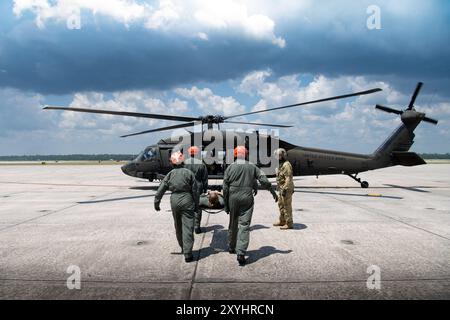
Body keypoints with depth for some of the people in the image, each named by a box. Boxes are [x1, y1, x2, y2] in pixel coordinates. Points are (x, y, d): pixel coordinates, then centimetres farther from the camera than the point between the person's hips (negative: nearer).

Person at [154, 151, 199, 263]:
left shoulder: (170, 174, 2)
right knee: (187, 226, -1)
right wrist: (196, 205, 5)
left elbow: (160, 190, 1)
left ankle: (183, 248, 33)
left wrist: (156, 203, 9)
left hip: (174, 201, 2)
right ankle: (187, 253, -4)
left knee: (178, 226, 18)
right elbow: (194, 190, -3)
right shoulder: (188, 173, -2)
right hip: (187, 200, -2)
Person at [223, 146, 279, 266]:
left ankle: (231, 247, 34)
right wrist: (273, 192, 11)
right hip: (247, 199, -1)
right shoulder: (252, 167, 4)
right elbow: (264, 180, 0)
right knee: (244, 225, -1)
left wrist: (226, 204, 7)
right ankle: (241, 253, -10)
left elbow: (225, 187, 1)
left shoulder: (230, 167, 3)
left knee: (233, 224, 17)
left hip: (233, 198, 1)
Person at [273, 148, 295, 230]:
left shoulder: (286, 165, -18)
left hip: (286, 189, -11)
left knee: (287, 206, -4)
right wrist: (280, 188, 22)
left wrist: (285, 189, -26)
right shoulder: (281, 164, 14)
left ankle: (289, 224, 3)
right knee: (281, 205, 18)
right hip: (281, 189, 11)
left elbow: (288, 178, -24)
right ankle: (282, 221, 31)